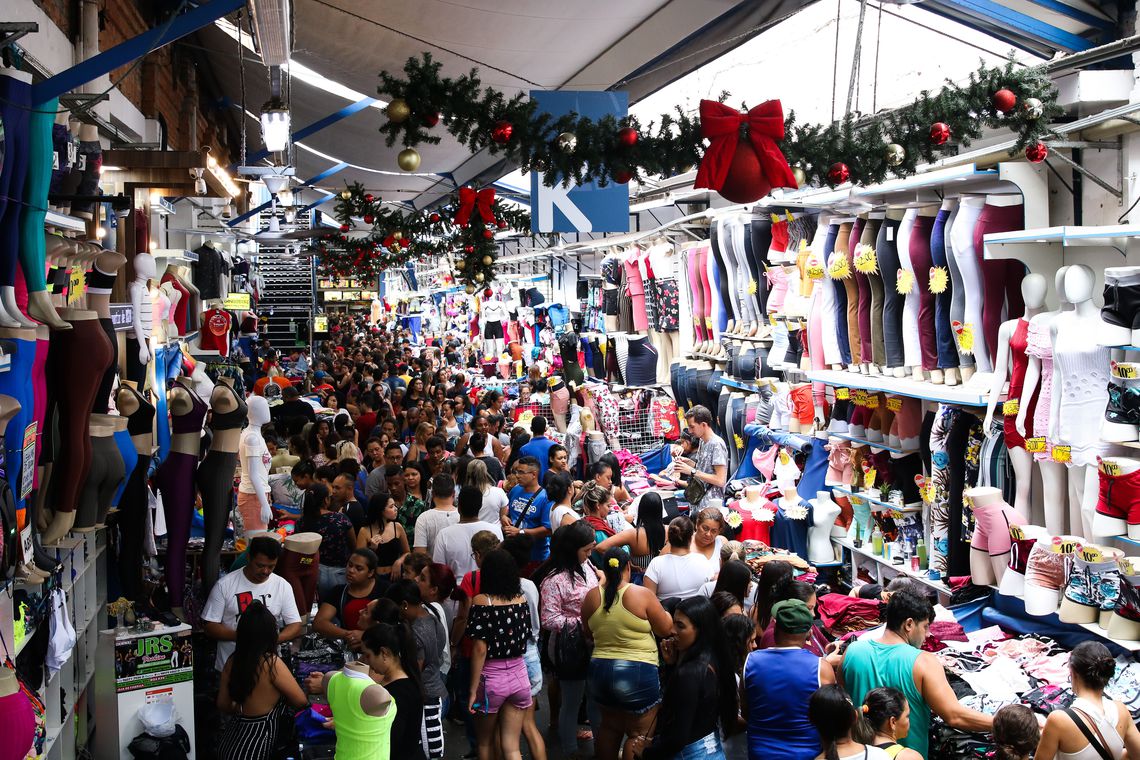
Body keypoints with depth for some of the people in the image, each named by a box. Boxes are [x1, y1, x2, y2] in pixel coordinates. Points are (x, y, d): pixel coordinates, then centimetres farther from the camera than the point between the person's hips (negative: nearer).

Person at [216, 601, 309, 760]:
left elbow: (223, 704, 10)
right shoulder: (271, 663, -21)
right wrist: (280, 701, 8)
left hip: (229, 741, 7)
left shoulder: (232, 661, -3)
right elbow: (301, 701, -12)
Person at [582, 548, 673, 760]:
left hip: (599, 670, 5)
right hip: (637, 673, -5)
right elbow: (665, 629, -3)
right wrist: (666, 613, 16)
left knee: (609, 727, 22)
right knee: (641, 736, 4)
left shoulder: (592, 596, 0)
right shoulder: (642, 594, -13)